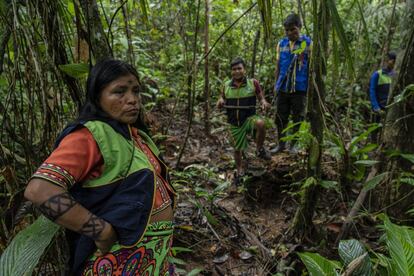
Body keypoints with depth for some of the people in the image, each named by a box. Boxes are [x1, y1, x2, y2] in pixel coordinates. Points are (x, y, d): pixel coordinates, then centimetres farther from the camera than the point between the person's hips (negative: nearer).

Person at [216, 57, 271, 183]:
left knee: (261, 123, -36)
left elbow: (261, 98, 1)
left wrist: (264, 102, -23)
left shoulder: (253, 83, -5)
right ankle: (239, 171, 39)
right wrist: (220, 101, -14)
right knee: (238, 149, 13)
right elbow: (220, 105, 10)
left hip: (249, 118, -2)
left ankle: (259, 149, -11)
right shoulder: (226, 86, 1)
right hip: (235, 123, 3)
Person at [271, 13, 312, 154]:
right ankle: (281, 144, 22)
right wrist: (276, 84, 11)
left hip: (300, 88, -3)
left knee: (297, 118, 7)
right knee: (280, 117, 8)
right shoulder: (281, 44, 7)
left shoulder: (308, 43, -2)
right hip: (283, 88, 3)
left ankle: (293, 145, 21)